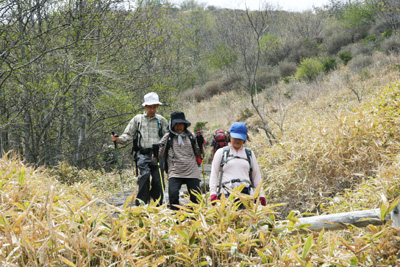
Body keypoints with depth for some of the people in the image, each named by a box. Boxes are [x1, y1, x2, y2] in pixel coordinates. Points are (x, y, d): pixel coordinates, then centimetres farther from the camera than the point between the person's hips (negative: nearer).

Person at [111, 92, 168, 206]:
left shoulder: (161, 120, 15)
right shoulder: (138, 119, 14)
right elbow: (128, 134, 11)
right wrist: (119, 139, -7)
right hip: (143, 154, -1)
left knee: (158, 181, -4)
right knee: (145, 175, -23)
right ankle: (140, 203, -19)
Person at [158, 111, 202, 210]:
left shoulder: (190, 136, 12)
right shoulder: (167, 137, 6)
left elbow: (198, 154, 14)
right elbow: (160, 156, 7)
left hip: (192, 172, 2)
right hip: (175, 173, -2)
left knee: (196, 198, -4)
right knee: (173, 195, -24)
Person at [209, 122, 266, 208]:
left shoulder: (249, 154, 21)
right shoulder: (221, 152, 15)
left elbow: (256, 175, 23)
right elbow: (214, 174, 12)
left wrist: (261, 194, 15)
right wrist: (213, 192, 0)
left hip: (245, 193, 2)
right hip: (226, 193, -2)